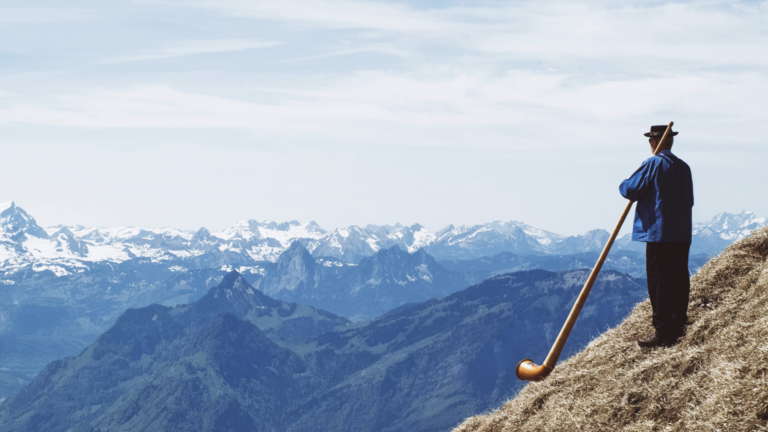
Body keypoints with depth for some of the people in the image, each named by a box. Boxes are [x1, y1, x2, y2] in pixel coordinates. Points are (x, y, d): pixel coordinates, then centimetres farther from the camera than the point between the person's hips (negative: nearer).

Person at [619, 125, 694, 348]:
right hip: (682, 234, 7)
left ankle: (663, 333, -6)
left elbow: (631, 190, -10)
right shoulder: (684, 167, 10)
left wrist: (623, 186, 11)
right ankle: (678, 327, 18)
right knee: (679, 280, 12)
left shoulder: (653, 164, -9)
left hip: (659, 232, -7)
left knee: (659, 283, -5)